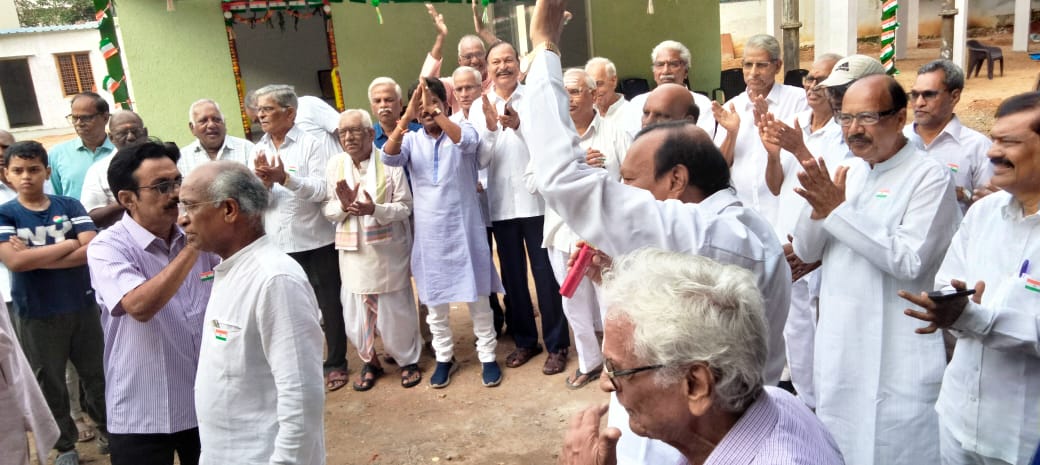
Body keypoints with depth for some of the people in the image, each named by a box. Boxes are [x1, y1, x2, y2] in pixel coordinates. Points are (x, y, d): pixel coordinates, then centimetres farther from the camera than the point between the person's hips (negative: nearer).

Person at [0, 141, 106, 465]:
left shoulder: (69, 205, -1)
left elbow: (93, 249, -13)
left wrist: (35, 258, -17)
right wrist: (68, 245, -14)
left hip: (82, 307, 1)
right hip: (36, 315, -1)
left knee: (97, 374, 13)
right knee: (49, 383, 11)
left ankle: (109, 429, 33)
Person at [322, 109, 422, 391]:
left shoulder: (389, 162, -7)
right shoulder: (335, 165, 2)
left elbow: (405, 207, -8)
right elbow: (327, 210, 5)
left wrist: (374, 209, -24)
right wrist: (344, 205, -17)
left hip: (388, 251, -3)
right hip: (353, 252, 3)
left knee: (396, 310, 5)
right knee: (356, 314, 6)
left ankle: (408, 360, 28)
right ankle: (369, 362, 29)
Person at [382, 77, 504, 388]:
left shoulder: (462, 129, -1)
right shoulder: (412, 140, 4)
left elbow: (467, 142, -24)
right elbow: (389, 157, -16)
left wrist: (436, 112, -32)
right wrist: (406, 117, -28)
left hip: (463, 228, -2)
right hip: (429, 232, 2)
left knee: (477, 296, 6)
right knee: (434, 300, 11)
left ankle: (487, 356, 18)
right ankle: (444, 357, 26)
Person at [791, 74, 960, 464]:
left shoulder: (929, 177, -11)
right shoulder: (845, 172, 7)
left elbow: (910, 261, -22)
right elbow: (806, 252, 6)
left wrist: (839, 209, -20)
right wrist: (819, 209, -14)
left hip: (897, 362, -6)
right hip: (836, 348, 6)